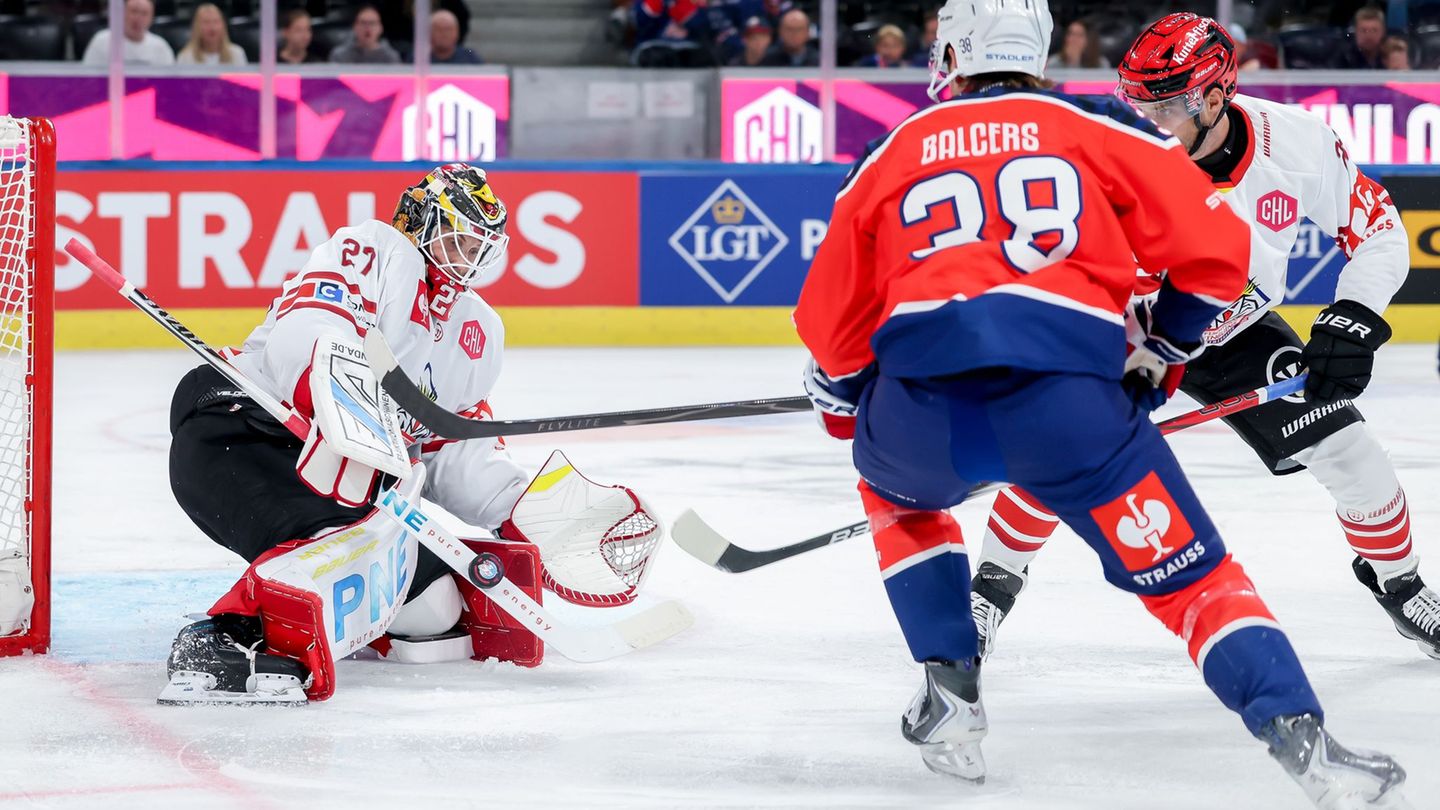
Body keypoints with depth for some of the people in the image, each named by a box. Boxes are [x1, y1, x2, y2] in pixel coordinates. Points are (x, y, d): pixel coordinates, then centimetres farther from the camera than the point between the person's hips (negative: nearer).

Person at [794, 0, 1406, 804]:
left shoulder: (893, 155, 25)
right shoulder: (1098, 130, 19)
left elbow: (832, 319, 29)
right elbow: (1217, 248, 13)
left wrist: (843, 405, 48)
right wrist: (1158, 353, 29)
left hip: (918, 405, 2)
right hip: (1068, 397, -2)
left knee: (895, 492, 35)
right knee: (1187, 571, 6)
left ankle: (951, 692, 24)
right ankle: (1301, 734, -13)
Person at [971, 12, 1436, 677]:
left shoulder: (1295, 142, -25)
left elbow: (1377, 232, -13)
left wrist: (1352, 322, -25)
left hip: (1238, 333, 2)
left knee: (1349, 453, -6)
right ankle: (993, 586, -1)